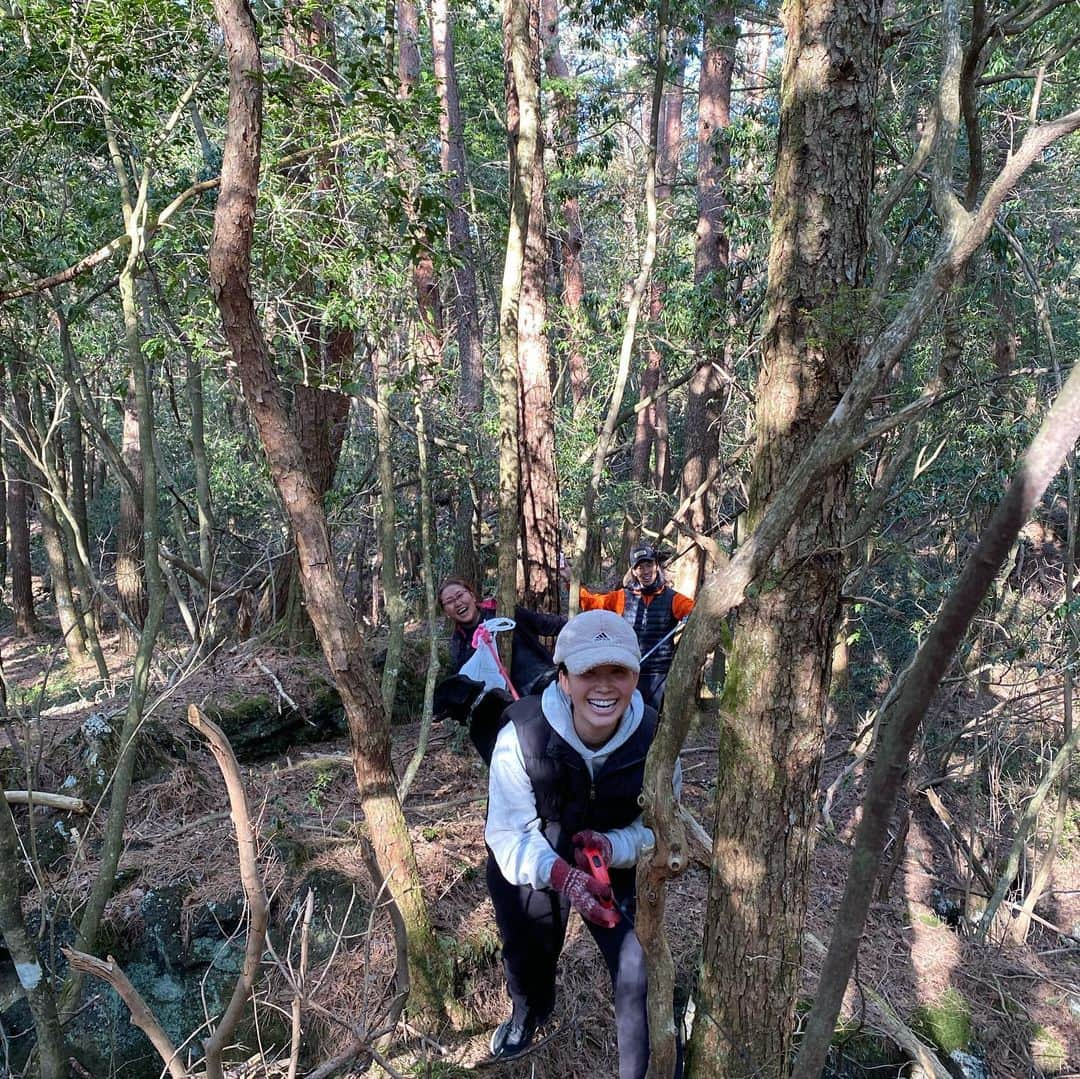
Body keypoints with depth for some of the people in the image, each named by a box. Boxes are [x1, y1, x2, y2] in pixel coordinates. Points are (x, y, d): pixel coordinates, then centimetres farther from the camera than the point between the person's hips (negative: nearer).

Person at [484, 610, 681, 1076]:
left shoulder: (654, 740, -26)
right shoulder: (522, 737, -34)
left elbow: (657, 825, -13)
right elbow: (509, 834, -28)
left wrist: (613, 847, -34)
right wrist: (560, 875, -47)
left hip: (613, 868, 0)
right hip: (531, 870, 0)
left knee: (637, 979, -9)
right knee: (526, 959, 24)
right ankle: (528, 1013, 62)